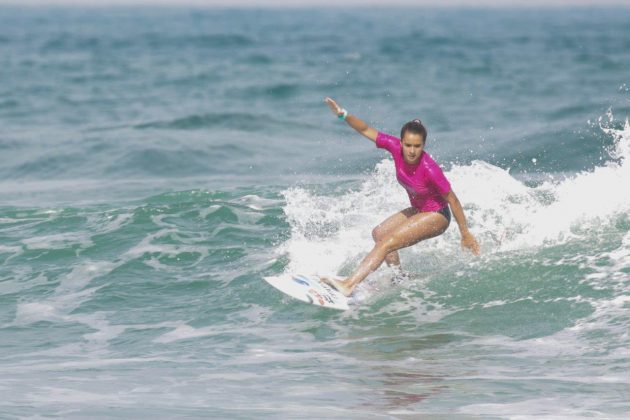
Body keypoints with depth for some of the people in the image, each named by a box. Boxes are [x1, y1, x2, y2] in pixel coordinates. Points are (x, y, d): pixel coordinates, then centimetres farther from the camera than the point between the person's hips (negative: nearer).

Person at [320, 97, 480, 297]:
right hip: (418, 210, 8)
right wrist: (343, 115, -26)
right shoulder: (396, 147, -17)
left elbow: (452, 199, -22)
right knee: (379, 233, 19)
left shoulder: (429, 169, -32)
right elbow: (366, 130, -9)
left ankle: (349, 284, -24)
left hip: (437, 216, -8)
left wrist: (466, 234, -14)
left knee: (386, 243, -19)